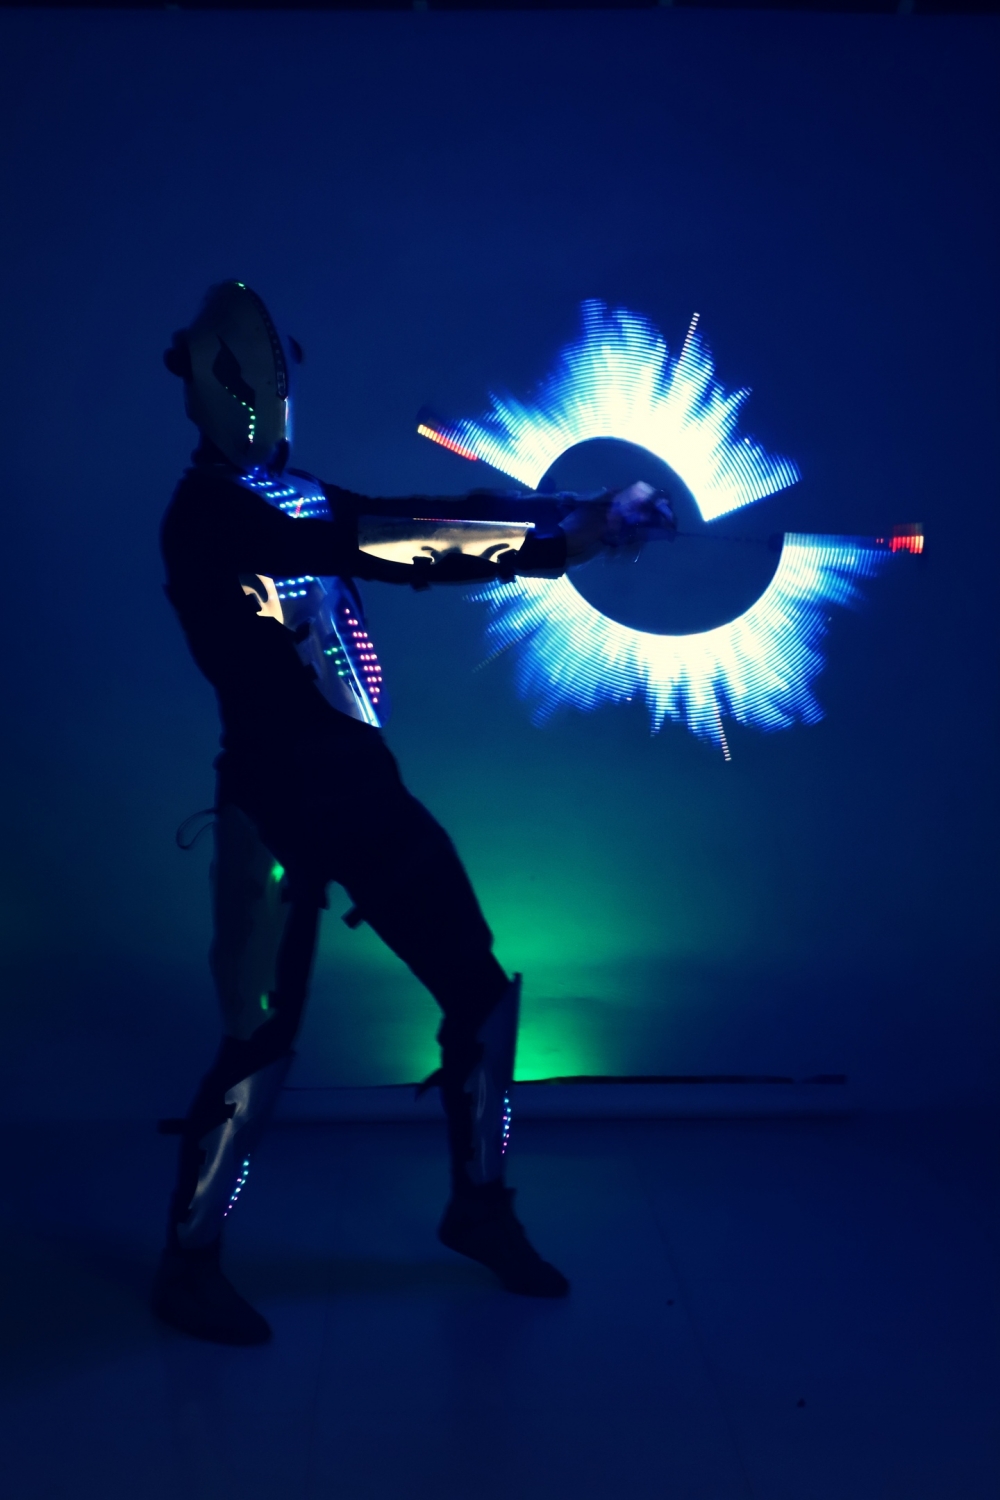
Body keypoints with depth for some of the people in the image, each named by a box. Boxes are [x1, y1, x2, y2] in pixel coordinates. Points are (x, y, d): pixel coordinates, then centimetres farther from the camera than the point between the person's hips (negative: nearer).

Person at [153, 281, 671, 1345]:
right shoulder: (208, 510, -10)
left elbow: (418, 549, 10)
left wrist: (562, 541, -2)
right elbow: (365, 542, -23)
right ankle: (188, 1266, 17)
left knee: (481, 991, 9)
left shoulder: (304, 496, 14)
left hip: (361, 780, 8)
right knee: (260, 1040, -5)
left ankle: (479, 1206, 28)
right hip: (277, 799, -7)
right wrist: (558, 534, -23)